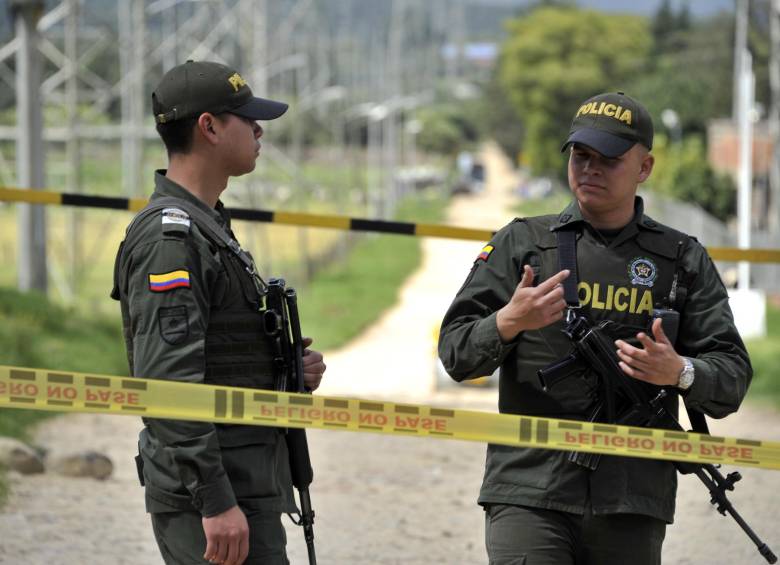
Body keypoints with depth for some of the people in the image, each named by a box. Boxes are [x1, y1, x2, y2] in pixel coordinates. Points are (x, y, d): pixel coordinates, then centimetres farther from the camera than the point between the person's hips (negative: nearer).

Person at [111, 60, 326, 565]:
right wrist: (216, 501, -27)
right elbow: (168, 385, -23)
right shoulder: (169, 238, -15)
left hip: (245, 483, 10)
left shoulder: (208, 226, 18)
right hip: (219, 493, -10)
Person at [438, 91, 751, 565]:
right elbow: (456, 353, 6)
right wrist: (508, 322, -14)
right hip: (528, 494, -1)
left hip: (633, 507, 1)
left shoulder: (683, 260, 12)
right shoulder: (521, 243, 10)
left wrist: (680, 373, -14)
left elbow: (732, 378, 8)